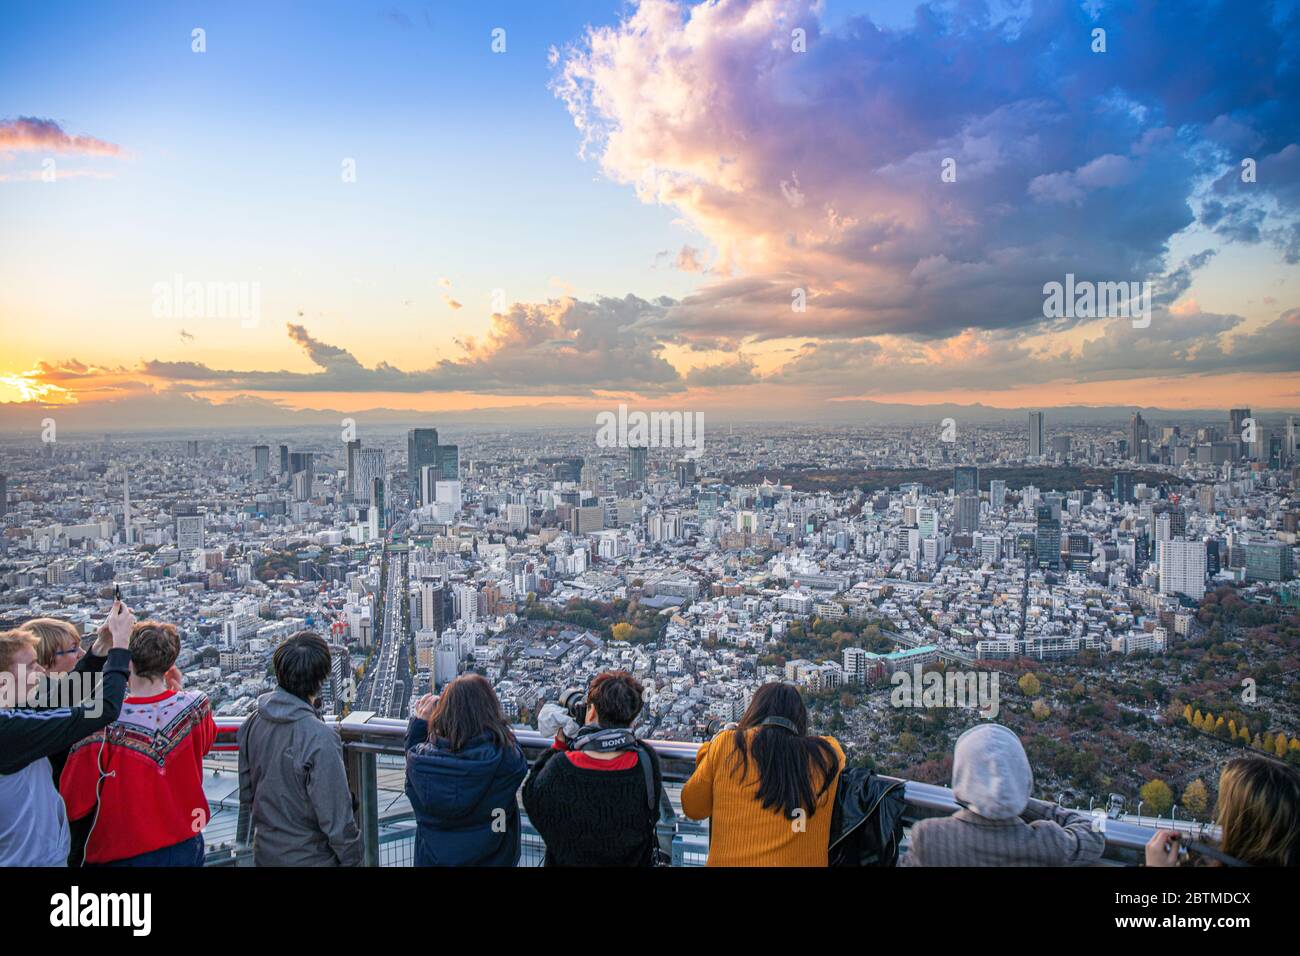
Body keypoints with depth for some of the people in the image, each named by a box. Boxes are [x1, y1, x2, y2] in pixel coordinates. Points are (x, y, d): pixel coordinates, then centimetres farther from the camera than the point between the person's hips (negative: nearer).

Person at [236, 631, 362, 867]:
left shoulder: (253, 722, -7)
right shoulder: (320, 740, -29)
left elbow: (246, 789, 5)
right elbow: (337, 816, -23)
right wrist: (352, 859, -10)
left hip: (264, 853, 7)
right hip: (309, 858, -7)